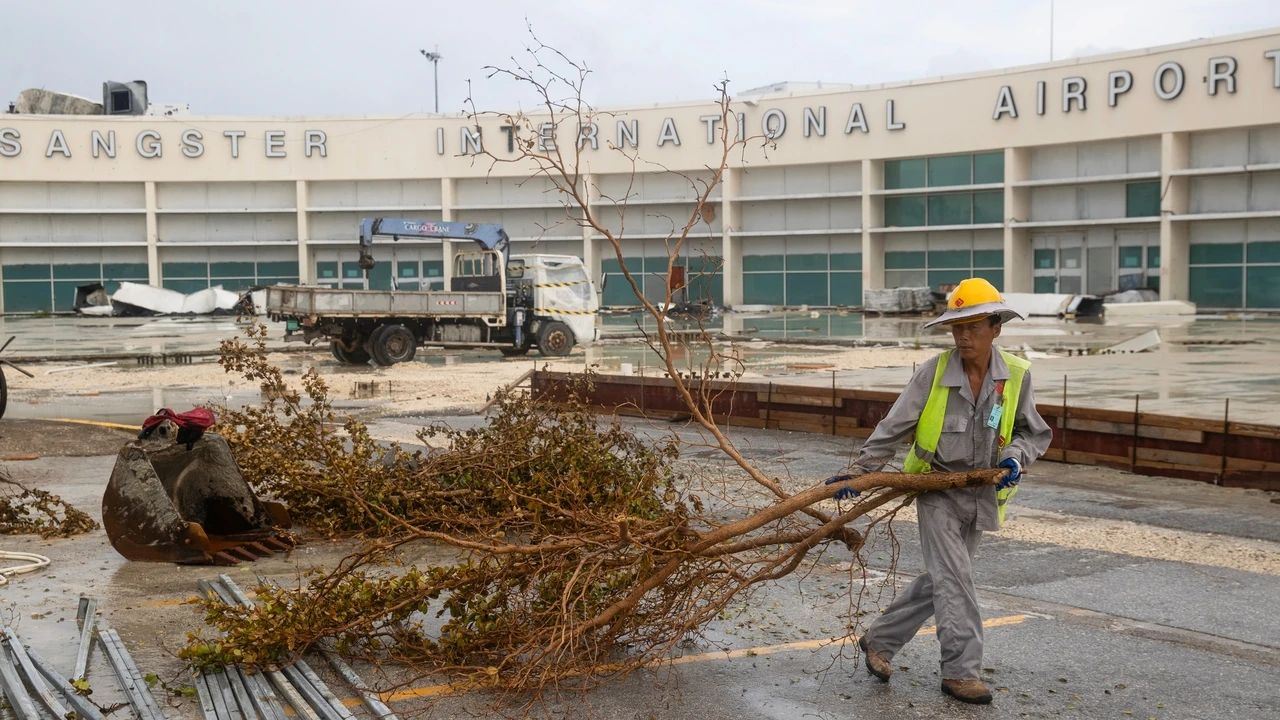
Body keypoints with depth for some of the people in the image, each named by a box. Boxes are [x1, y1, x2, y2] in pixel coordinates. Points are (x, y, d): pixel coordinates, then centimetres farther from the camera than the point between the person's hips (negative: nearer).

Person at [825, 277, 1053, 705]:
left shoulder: (1017, 376, -6)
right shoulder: (934, 372, -12)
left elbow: (1035, 433, 4)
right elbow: (893, 429, -7)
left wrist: (1015, 458, -17)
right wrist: (858, 472, -12)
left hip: (980, 494, 4)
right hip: (937, 490, -3)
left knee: (939, 581, 11)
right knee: (954, 579, -10)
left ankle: (879, 641, 26)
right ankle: (960, 671, 0)